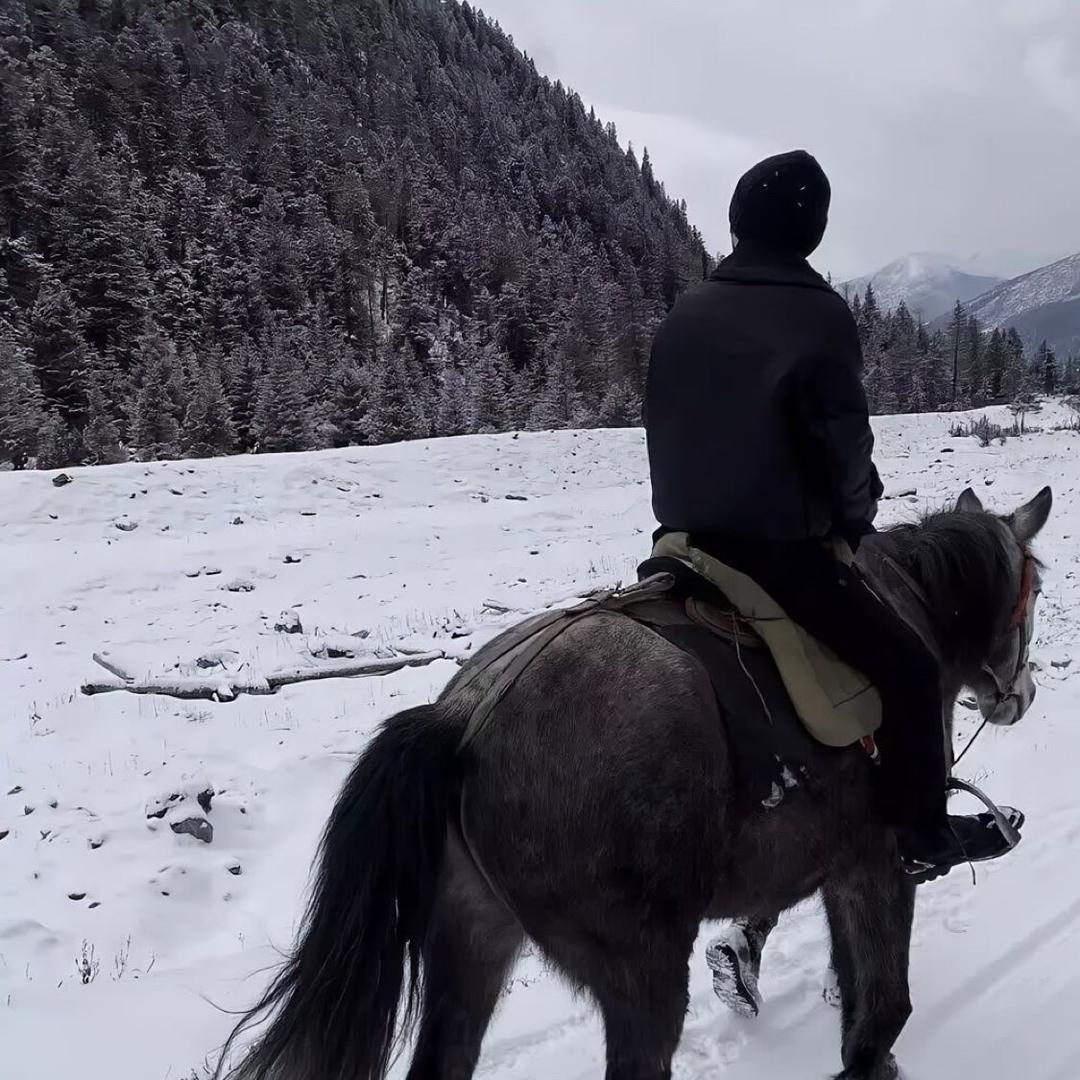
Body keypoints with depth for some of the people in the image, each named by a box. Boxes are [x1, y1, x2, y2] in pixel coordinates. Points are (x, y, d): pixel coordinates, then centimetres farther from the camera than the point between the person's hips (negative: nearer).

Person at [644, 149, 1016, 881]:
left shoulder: (685, 314, 7)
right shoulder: (820, 316, -11)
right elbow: (843, 447, -10)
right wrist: (856, 517, 9)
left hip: (690, 541, 7)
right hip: (779, 551, -7)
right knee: (909, 667, 7)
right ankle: (921, 836, 15)